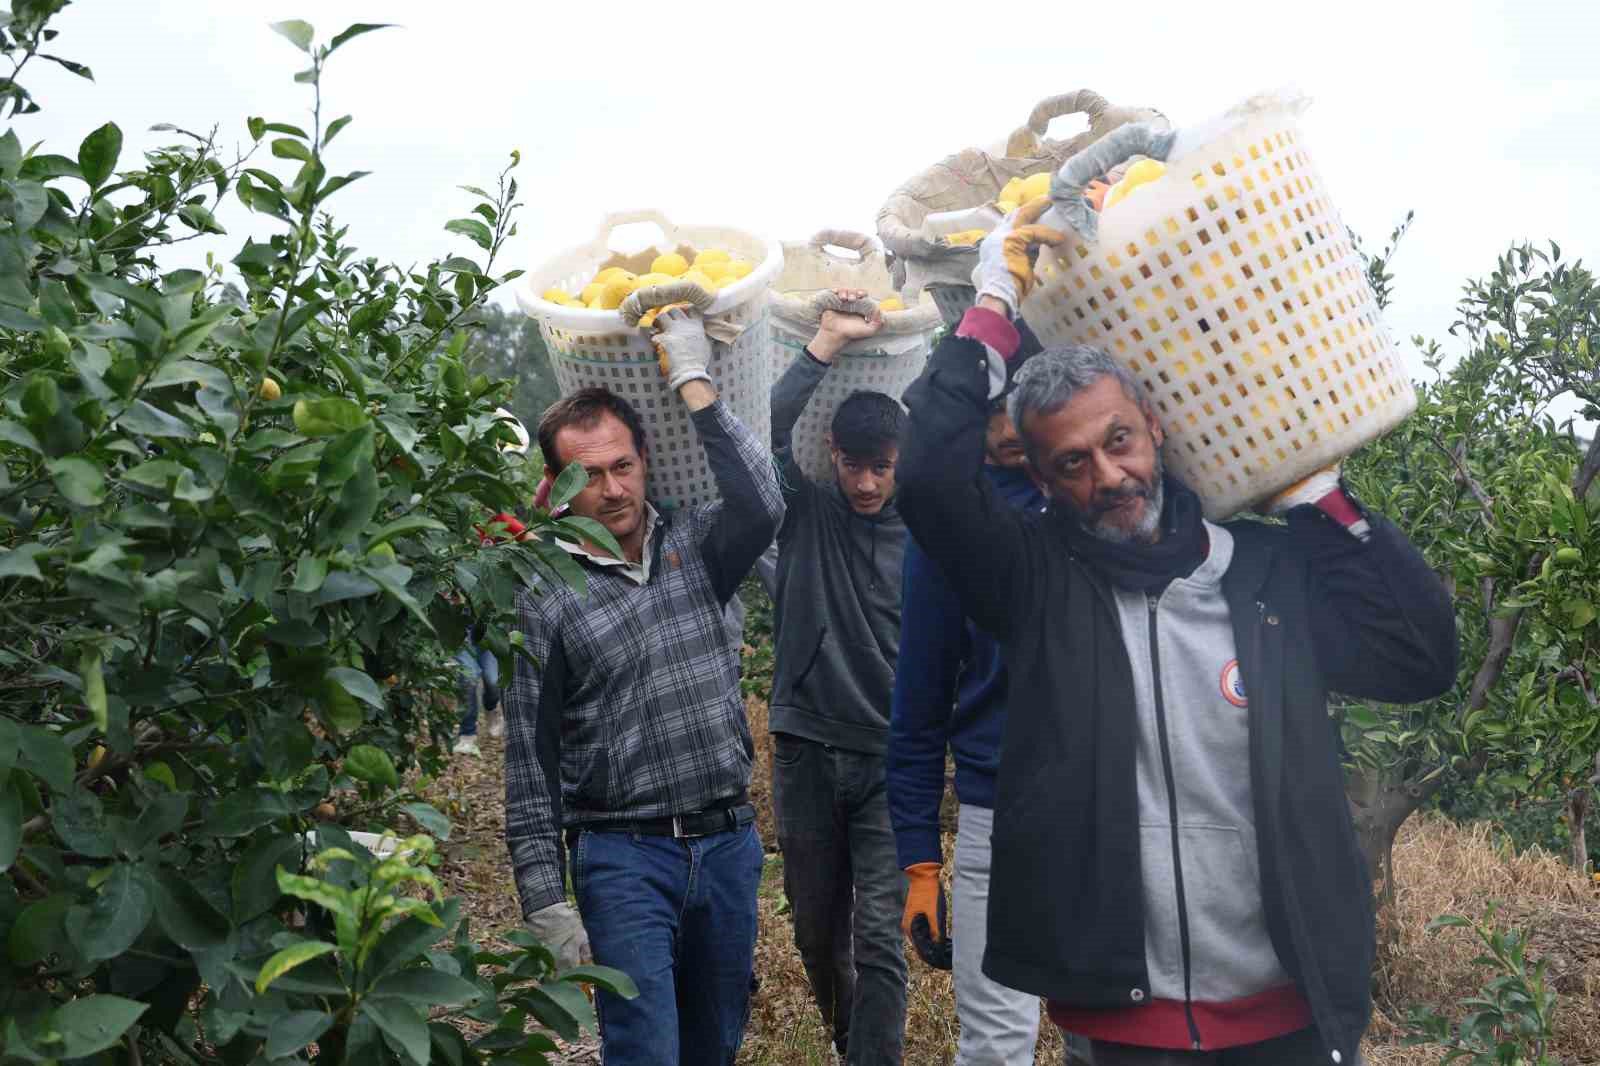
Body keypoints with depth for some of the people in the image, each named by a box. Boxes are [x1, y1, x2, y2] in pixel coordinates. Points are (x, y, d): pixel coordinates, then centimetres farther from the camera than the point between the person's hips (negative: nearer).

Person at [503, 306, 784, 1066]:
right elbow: (531, 765, -3)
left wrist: (691, 378, -13)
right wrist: (545, 904, -8)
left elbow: (762, 504, -16)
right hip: (622, 857, -3)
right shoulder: (543, 598, -3)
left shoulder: (692, 547, 6)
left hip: (728, 841, 4)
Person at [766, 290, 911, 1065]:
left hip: (891, 759, -2)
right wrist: (829, 342, -20)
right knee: (817, 929, 14)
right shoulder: (806, 512, 0)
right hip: (807, 749, 2)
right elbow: (765, 435, -18)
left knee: (880, 936, -7)